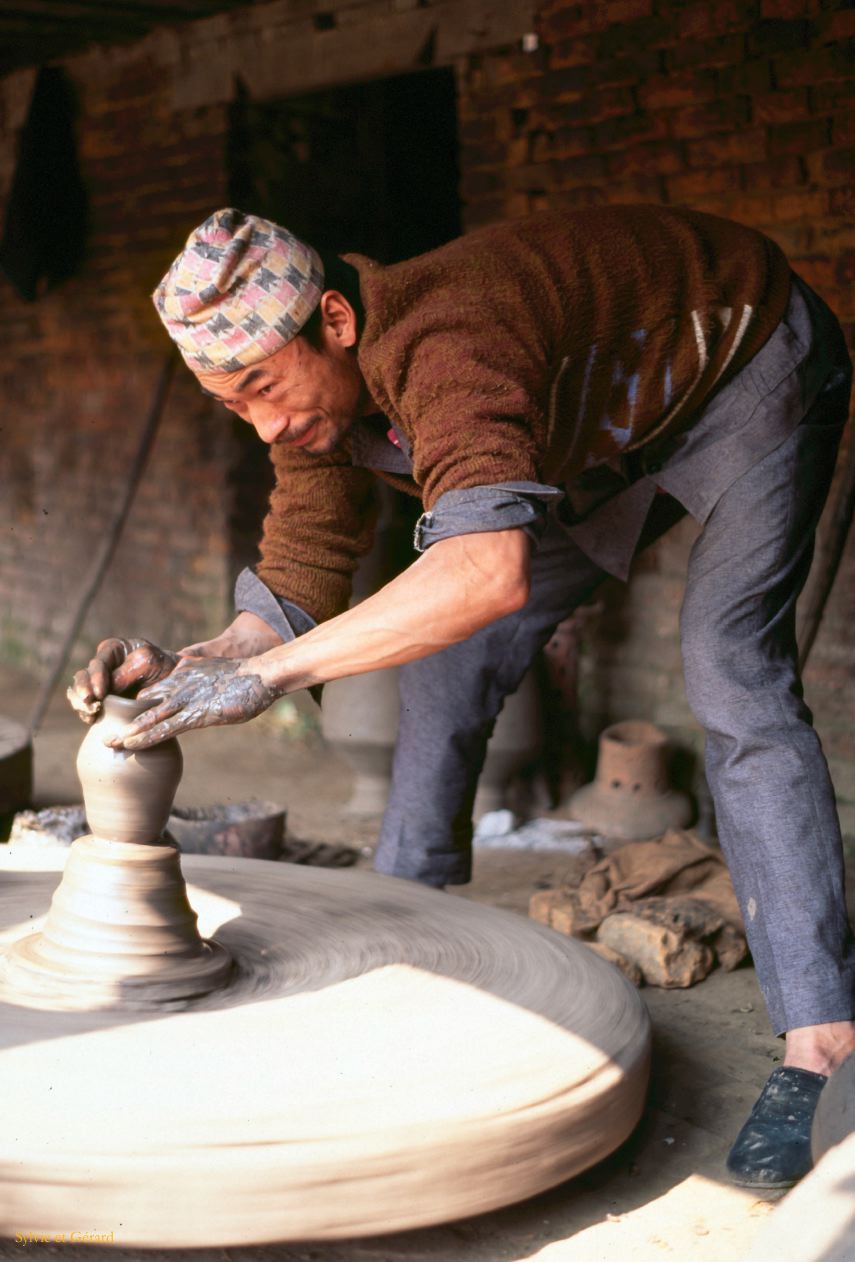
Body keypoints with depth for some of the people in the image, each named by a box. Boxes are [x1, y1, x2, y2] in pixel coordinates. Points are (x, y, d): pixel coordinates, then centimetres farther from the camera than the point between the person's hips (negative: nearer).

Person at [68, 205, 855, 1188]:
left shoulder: (441, 347, -42)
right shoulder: (311, 396, -14)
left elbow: (492, 568, -59)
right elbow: (294, 601, -12)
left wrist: (266, 672, -57)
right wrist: (184, 667, -31)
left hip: (752, 365, -8)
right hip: (609, 432, 8)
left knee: (730, 673, -26)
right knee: (447, 657, 1)